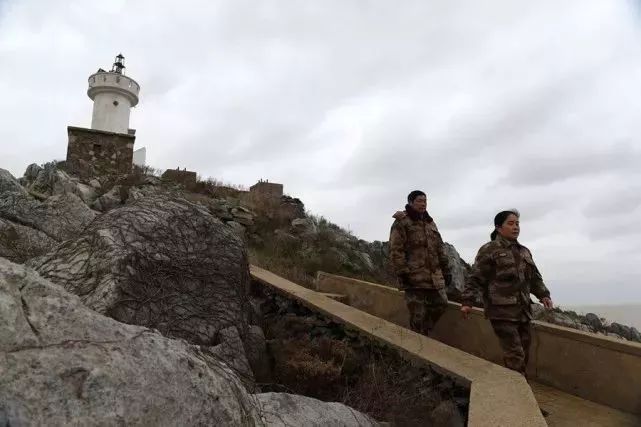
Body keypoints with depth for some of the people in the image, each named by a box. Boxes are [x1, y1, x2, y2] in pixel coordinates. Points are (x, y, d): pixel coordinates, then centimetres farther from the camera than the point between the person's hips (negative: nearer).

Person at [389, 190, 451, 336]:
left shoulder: (430, 223, 20)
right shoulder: (401, 222, -4)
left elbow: (439, 249, 23)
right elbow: (395, 250, -11)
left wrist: (445, 269, 18)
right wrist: (402, 272, -17)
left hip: (434, 276, 7)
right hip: (414, 277, -7)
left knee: (441, 305, 7)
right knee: (418, 316, -4)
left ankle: (423, 333, 27)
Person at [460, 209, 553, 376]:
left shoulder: (524, 251, 17)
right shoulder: (489, 250, -6)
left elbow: (535, 277, 23)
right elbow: (475, 278, -9)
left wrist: (543, 295, 9)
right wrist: (467, 302, -15)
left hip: (523, 311, 8)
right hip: (502, 312, -8)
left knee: (524, 354, 14)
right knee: (515, 356, -11)